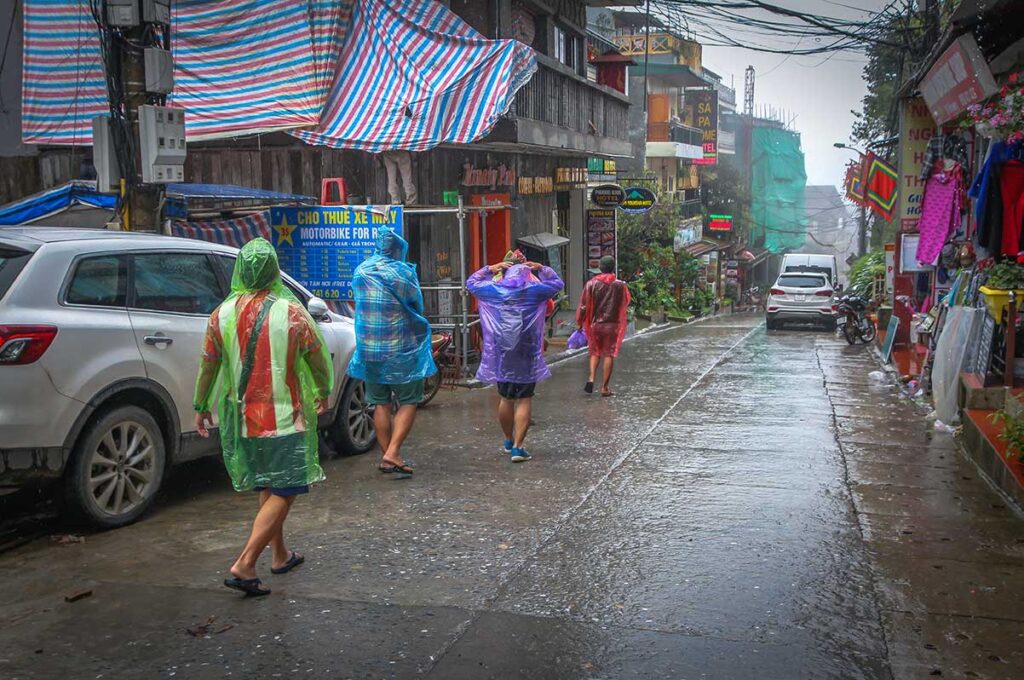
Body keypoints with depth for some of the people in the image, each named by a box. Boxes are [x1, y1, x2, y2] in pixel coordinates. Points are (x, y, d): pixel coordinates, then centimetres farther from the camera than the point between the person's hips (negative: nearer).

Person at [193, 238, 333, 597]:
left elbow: (208, 366, 4)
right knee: (284, 492, 2)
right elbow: (319, 358, -1)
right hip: (284, 418, -5)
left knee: (267, 489, 21)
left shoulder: (222, 315, -3)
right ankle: (244, 565, -7)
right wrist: (323, 392, 18)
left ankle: (280, 555, 32)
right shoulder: (291, 312, -12)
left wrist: (201, 407, 18)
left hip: (242, 418, 5)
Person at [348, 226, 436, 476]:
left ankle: (386, 456, 17)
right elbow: (417, 304, -1)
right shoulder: (402, 271, -11)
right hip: (401, 351, -5)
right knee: (408, 402, 5)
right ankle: (393, 452, -7)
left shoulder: (360, 272, 4)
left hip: (368, 350, 5)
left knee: (381, 404, 13)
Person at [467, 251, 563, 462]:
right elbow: (557, 283, 14)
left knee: (506, 399, 15)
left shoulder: (493, 290, 1)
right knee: (524, 400, 1)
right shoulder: (533, 290, -2)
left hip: (501, 353, 2)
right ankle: (518, 447, -4)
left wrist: (489, 269, 12)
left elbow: (471, 283, 18)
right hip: (527, 354, -2)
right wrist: (541, 269, 11)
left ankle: (509, 441, 30)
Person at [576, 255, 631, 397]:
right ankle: (605, 387, 6)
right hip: (612, 324, -1)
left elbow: (583, 306, -5)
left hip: (595, 324, 1)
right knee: (609, 355, 5)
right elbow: (627, 302, 9)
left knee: (595, 352, 17)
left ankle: (591, 378, -3)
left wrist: (580, 322, 7)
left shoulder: (591, 283, -6)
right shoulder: (620, 285, -5)